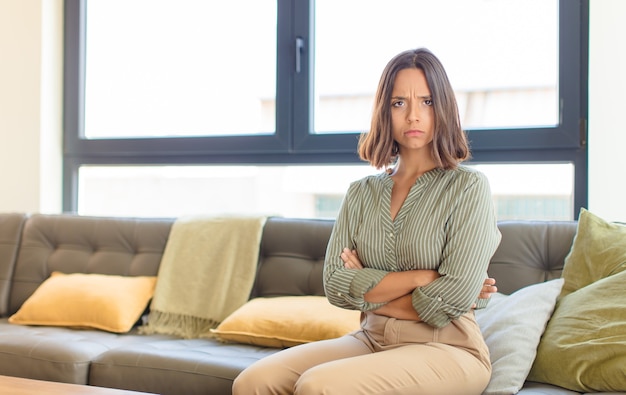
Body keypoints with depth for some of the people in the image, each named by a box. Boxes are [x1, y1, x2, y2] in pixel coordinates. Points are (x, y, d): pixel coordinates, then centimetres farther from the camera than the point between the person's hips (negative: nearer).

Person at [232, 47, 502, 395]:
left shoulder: (468, 187, -4)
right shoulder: (361, 193, 11)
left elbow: (453, 298, -14)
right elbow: (334, 285, -2)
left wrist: (370, 294, -3)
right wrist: (421, 276, -10)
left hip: (444, 349, -5)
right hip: (371, 340, 5)